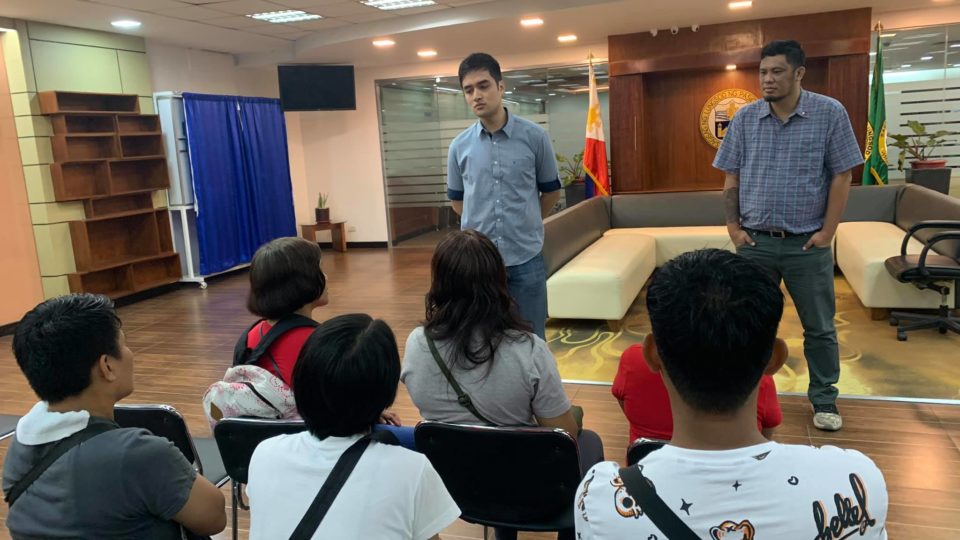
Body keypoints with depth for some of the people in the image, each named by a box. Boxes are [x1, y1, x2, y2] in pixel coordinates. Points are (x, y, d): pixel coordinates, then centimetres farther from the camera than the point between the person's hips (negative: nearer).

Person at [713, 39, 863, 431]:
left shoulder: (830, 114, -4)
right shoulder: (745, 118, 2)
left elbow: (841, 177, -4)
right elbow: (731, 178, 5)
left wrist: (828, 231, -8)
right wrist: (733, 227, -1)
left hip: (808, 243, -1)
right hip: (755, 240, 2)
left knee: (819, 327, 10)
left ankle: (824, 399, 25)